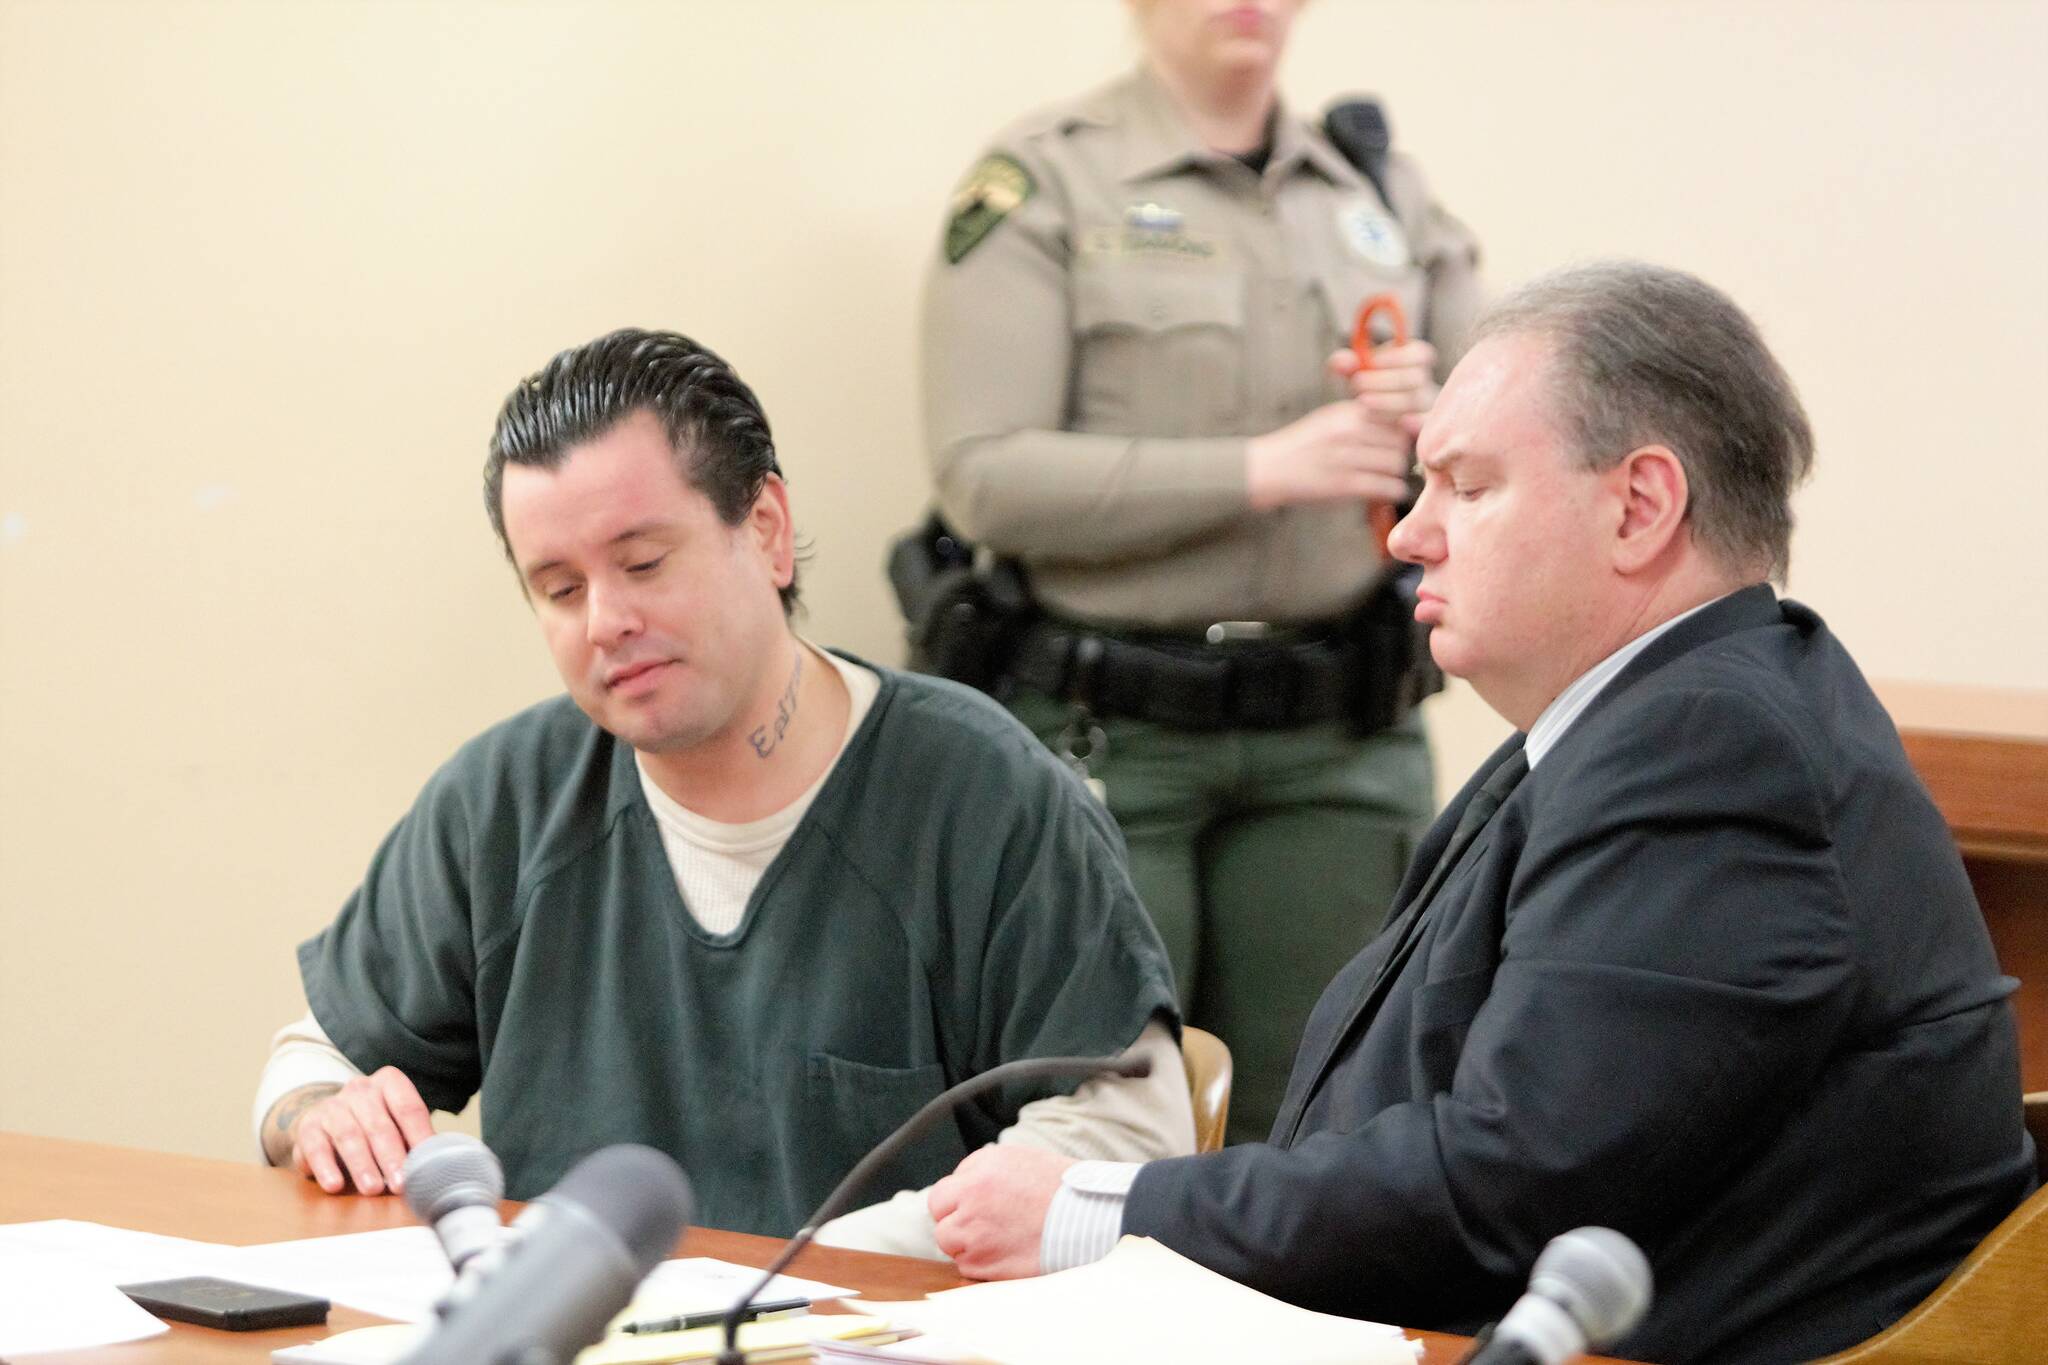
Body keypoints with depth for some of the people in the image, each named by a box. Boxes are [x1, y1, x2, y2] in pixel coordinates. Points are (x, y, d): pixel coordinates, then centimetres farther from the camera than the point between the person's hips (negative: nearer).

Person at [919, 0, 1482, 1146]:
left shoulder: (1386, 191, 12)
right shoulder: (1043, 182, -2)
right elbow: (988, 478, -12)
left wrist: (1433, 423, -8)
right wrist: (1262, 470, -19)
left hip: (1337, 741, 4)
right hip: (1108, 736, -4)